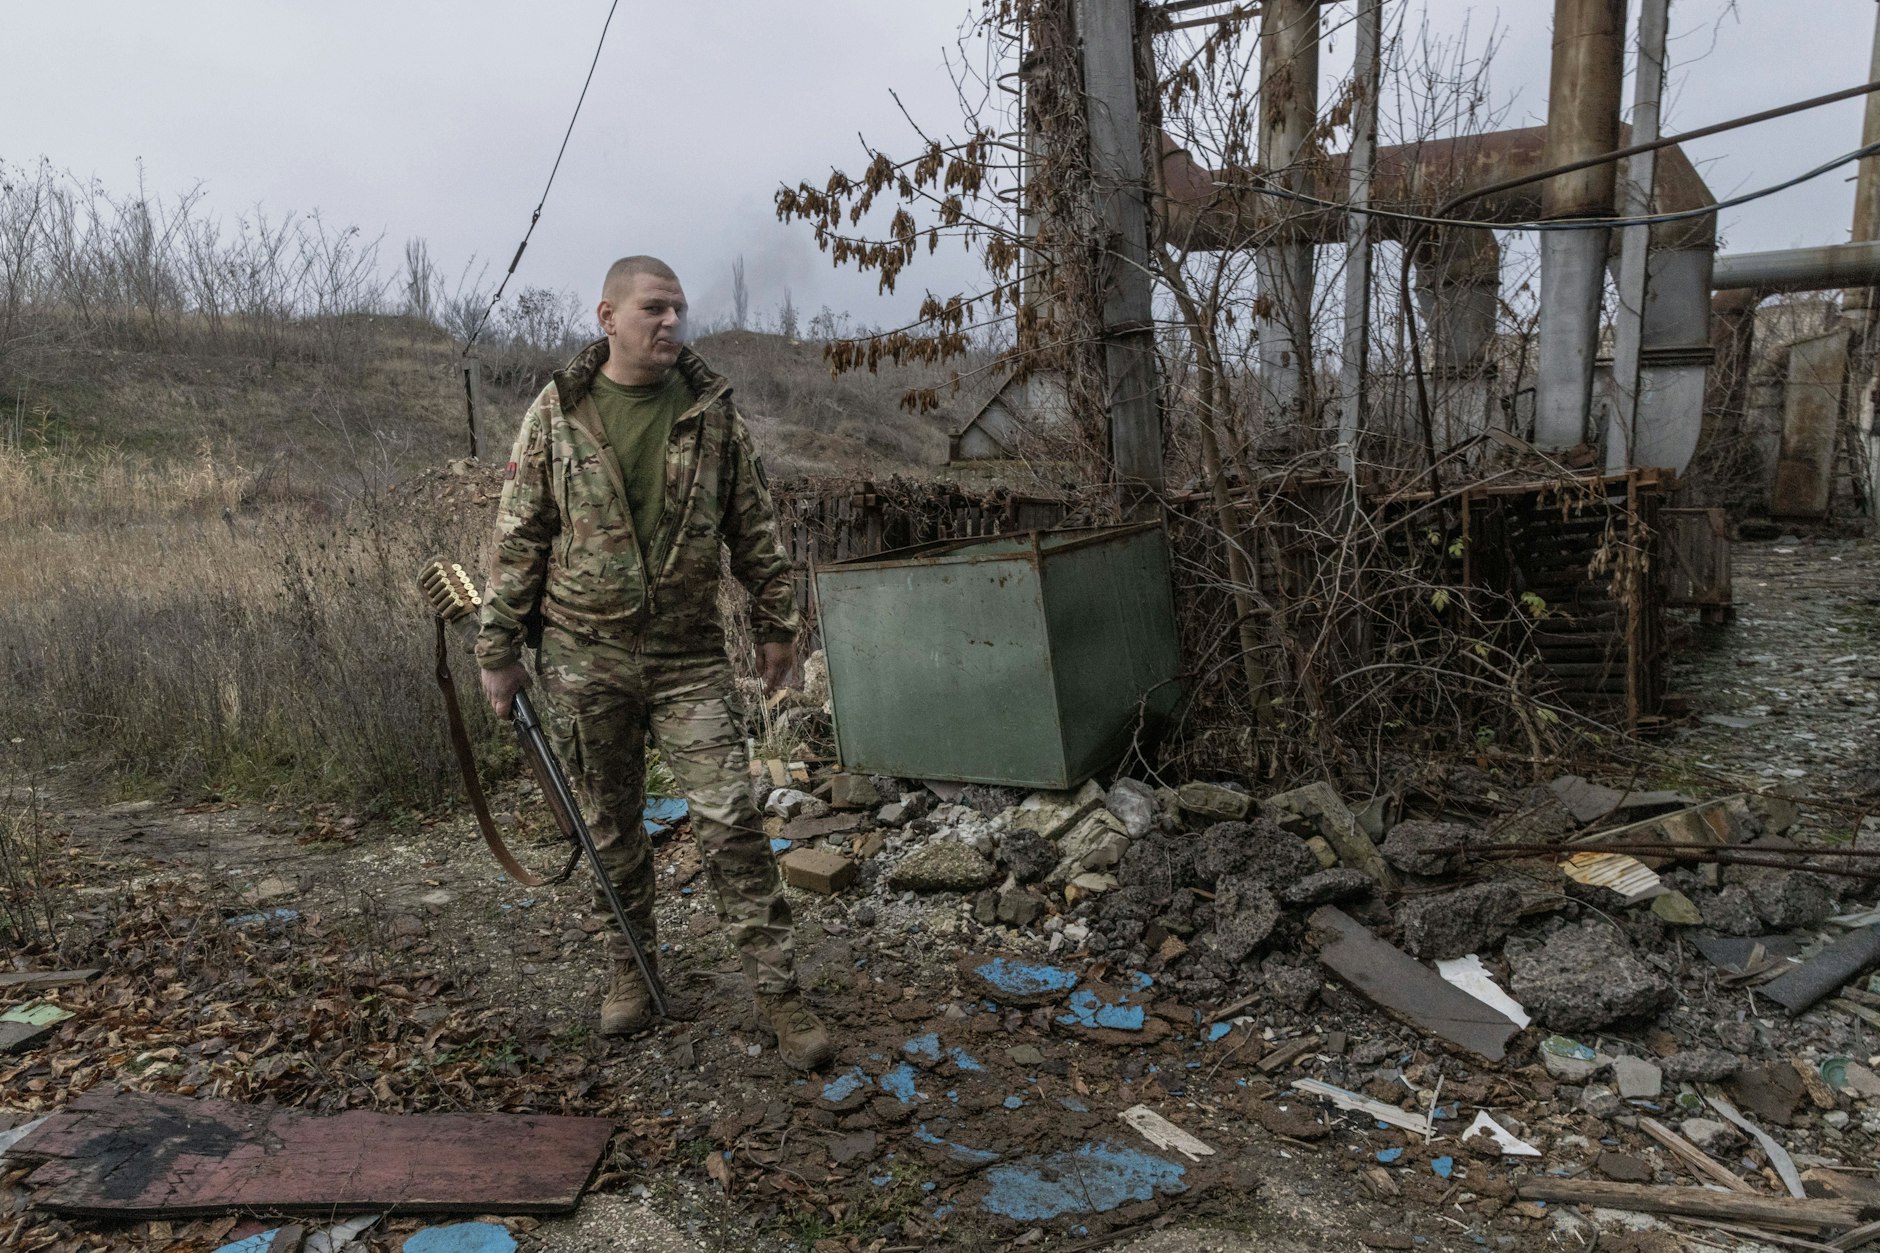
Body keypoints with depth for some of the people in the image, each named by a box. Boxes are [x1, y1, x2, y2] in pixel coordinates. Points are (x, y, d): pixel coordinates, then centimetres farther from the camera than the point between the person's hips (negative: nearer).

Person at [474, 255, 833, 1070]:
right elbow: (519, 539, 0)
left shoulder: (712, 413, 1)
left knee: (730, 820, -5)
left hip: (689, 657, 0)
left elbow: (755, 528, 7)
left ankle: (777, 991, 4)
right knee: (611, 822, 12)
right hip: (584, 657, 1)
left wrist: (777, 623, 7)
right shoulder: (556, 415, -1)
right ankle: (632, 965, 33)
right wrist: (499, 650, 0)